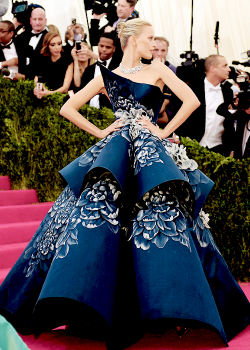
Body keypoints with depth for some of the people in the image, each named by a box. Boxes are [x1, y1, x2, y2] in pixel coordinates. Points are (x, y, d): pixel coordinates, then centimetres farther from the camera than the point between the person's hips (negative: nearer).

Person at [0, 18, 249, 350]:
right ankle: (78, 299, -13)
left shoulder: (158, 71, 12)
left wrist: (165, 132, -2)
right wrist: (100, 132, 5)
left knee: (161, 209, -16)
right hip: (115, 149, 1)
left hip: (150, 149, -1)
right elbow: (67, 108, 14)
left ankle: (174, 307, -11)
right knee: (97, 205, -18)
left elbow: (192, 100, 1)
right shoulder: (107, 77, 14)